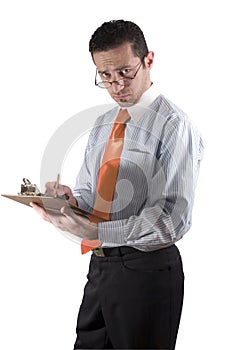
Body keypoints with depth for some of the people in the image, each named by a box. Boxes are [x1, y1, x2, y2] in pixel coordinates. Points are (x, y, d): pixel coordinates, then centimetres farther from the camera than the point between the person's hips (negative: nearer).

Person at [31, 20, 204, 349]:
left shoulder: (174, 126, -13)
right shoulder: (102, 125, 12)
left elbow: (172, 219, -20)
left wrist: (97, 231, -26)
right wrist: (72, 199, -8)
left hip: (147, 269, -7)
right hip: (100, 265, 7)